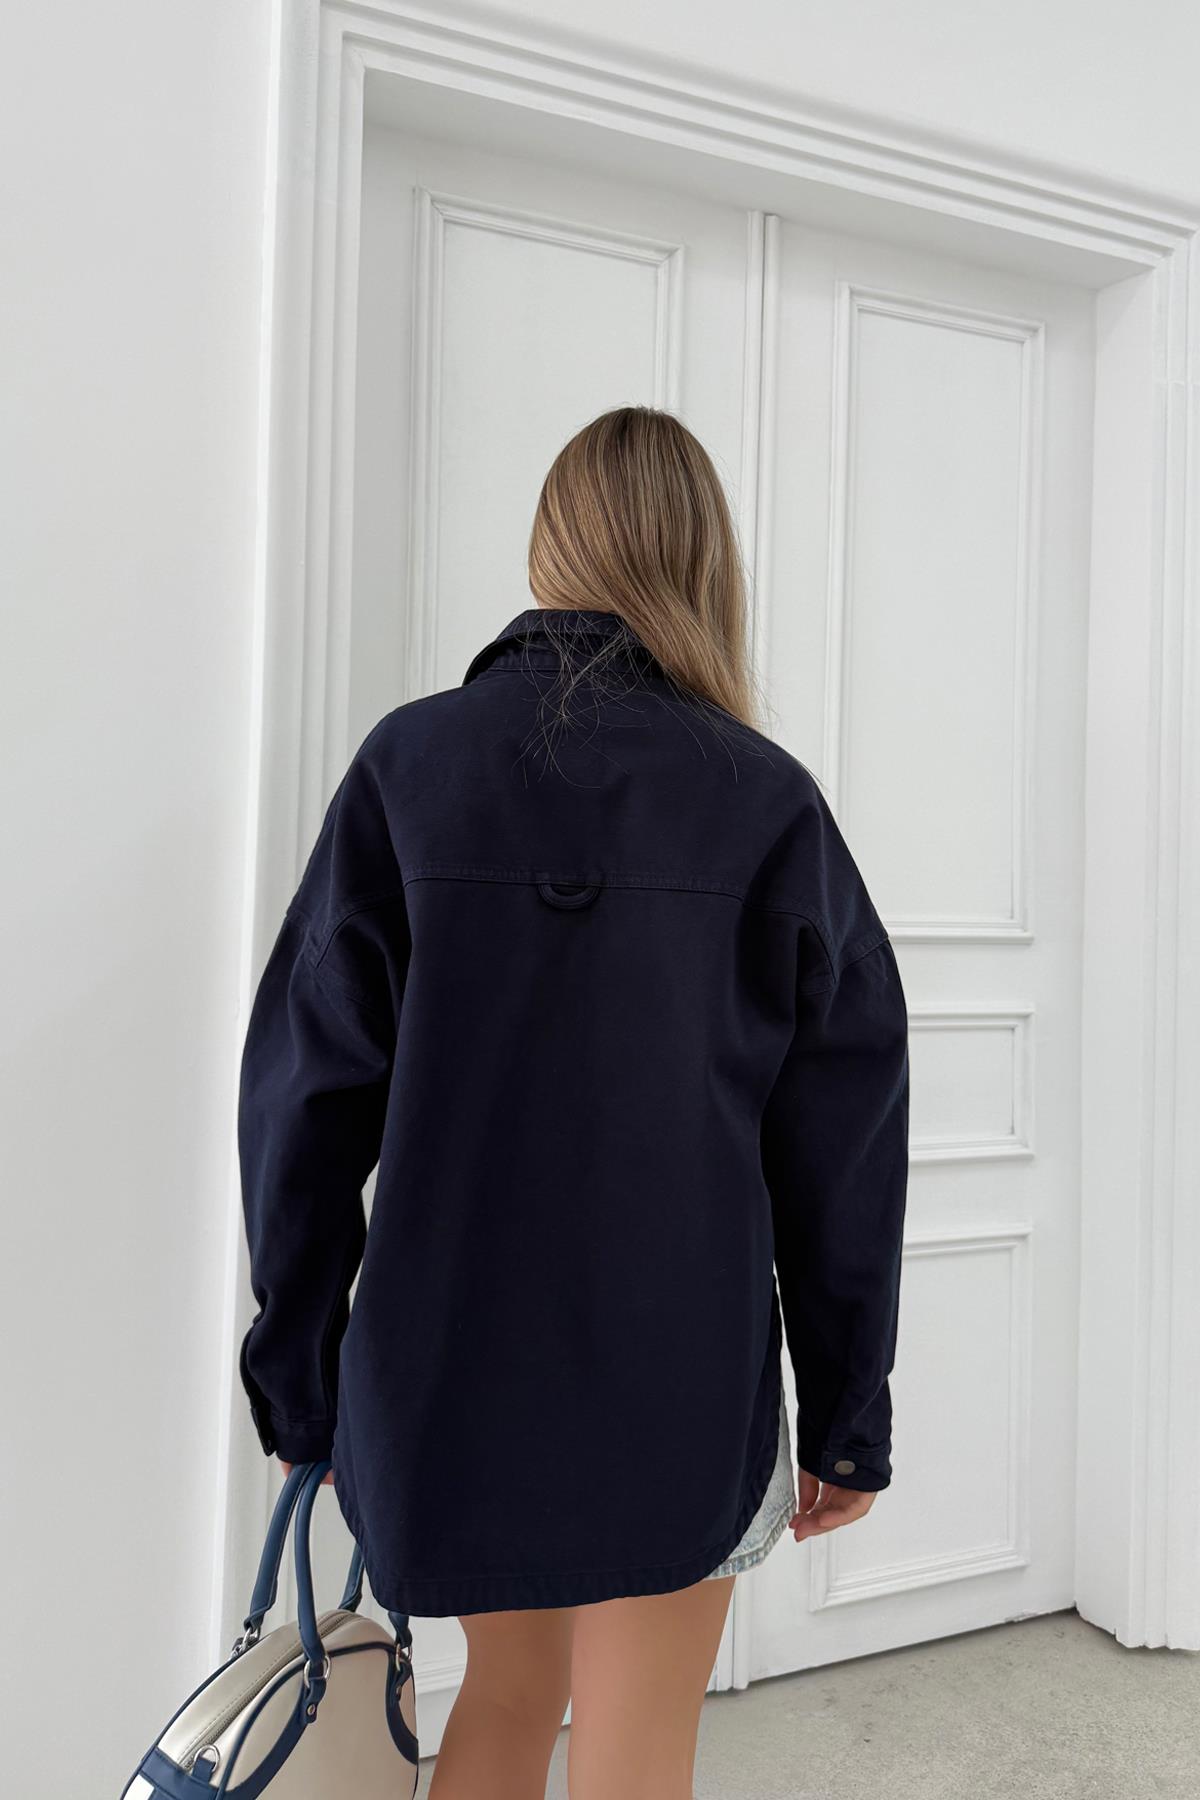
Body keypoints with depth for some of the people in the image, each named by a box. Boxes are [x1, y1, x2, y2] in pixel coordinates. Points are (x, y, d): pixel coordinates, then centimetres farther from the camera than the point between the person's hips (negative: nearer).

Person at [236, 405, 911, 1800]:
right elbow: (845, 1131, -6)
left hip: (448, 1354, 2)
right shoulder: (771, 801, -6)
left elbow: (307, 1085, -4)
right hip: (682, 1367, -2)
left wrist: (299, 1369, 7)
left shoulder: (412, 760, -4)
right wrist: (846, 1414, 4)